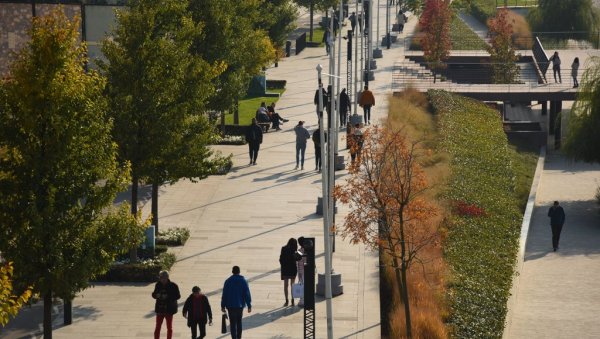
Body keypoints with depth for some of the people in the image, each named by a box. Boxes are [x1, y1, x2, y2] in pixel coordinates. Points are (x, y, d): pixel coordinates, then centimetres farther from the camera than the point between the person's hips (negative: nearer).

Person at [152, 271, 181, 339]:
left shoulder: (173, 286, -12)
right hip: (160, 309, 3)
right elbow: (154, 294, 11)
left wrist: (168, 297, -27)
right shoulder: (158, 285, 1)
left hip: (169, 309, -3)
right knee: (158, 327, 6)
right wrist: (156, 295, -15)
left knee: (169, 327, 9)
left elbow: (178, 296, -13)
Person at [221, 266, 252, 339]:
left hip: (231, 305, -2)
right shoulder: (243, 281, -4)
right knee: (239, 322, 20)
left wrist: (223, 306, 3)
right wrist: (249, 306, -3)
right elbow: (247, 294, -6)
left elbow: (224, 294, -4)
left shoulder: (228, 281, -6)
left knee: (233, 323, 0)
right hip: (240, 305, 2)